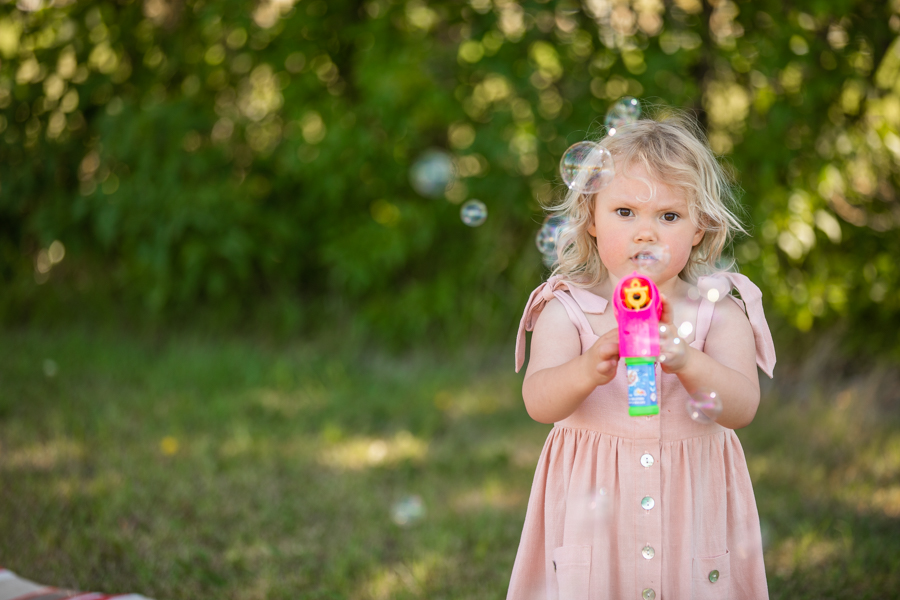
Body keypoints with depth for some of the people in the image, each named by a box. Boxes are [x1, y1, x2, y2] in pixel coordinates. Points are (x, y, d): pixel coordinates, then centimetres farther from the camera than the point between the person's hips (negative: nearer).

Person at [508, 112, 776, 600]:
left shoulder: (718, 313, -4)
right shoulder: (567, 310, -5)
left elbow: (743, 408, -16)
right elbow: (538, 402, -17)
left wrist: (687, 362, -34)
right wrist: (587, 371, -38)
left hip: (691, 510, 1)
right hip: (593, 508, -1)